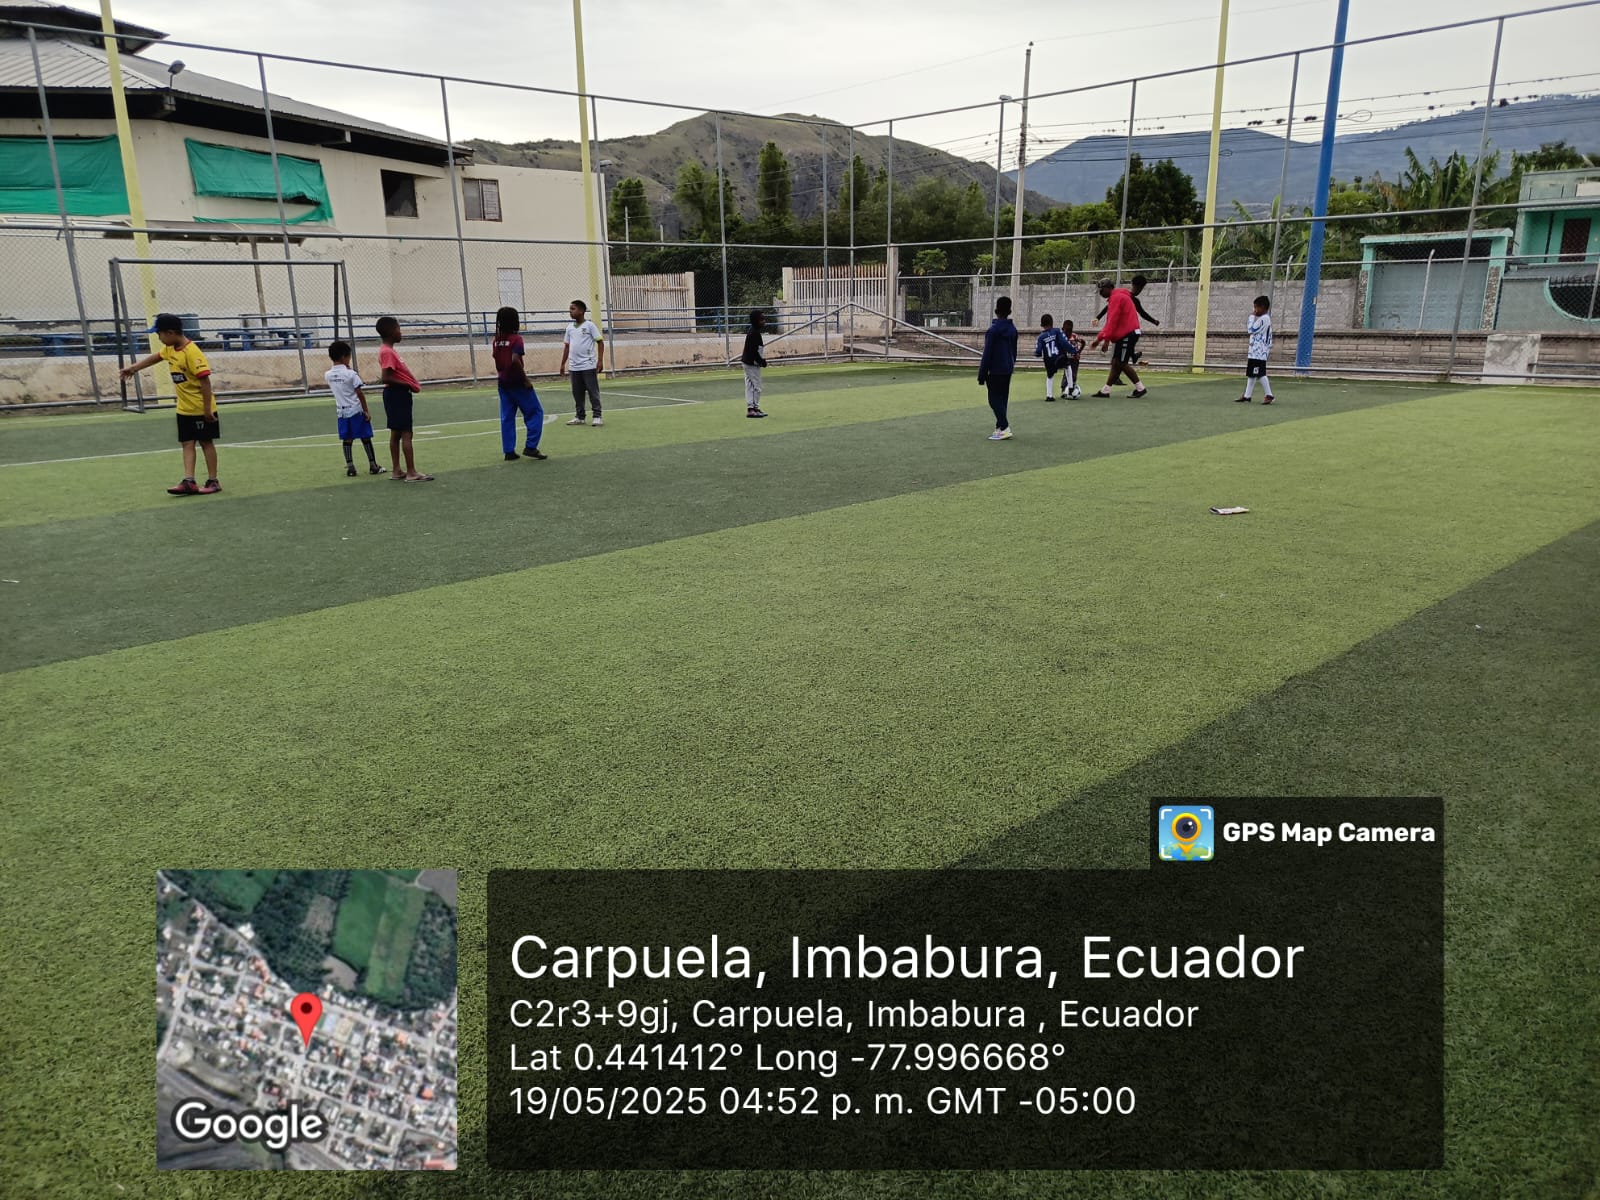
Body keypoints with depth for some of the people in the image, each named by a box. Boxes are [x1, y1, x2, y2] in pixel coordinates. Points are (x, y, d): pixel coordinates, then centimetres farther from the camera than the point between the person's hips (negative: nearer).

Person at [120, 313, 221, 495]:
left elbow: (205, 381, -24)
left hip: (201, 409, -8)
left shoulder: (192, 352, -22)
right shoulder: (170, 349, 5)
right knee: (187, 444, 2)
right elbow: (155, 357, 28)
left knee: (206, 442, 1)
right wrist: (134, 367, 35)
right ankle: (188, 482, -2)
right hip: (184, 409, 8)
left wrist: (207, 409, -24)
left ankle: (213, 482, 8)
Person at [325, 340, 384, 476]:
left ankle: (350, 466, 5)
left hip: (342, 412, 5)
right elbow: (360, 394, -12)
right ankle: (373, 466, 7)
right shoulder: (351, 373, -13)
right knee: (365, 437, 3)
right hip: (356, 410, -5)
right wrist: (366, 410, -6)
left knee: (347, 439, 8)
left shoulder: (328, 375, 2)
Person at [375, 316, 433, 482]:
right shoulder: (387, 352, -16)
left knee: (396, 433, 11)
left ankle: (396, 471, 16)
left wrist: (411, 384, 4)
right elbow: (386, 378, -24)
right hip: (397, 394, -10)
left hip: (398, 394, 10)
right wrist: (408, 385, -20)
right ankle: (411, 473, -9)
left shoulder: (389, 350, 14)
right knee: (406, 433, -9)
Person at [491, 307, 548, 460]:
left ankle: (509, 452, 10)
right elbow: (515, 360, -25)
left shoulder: (497, 340, 8)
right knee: (535, 412, 4)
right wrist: (526, 378, -17)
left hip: (503, 382, 7)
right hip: (517, 382, -7)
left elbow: (497, 362, 11)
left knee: (507, 417, 9)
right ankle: (530, 447, -2)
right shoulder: (516, 338, -13)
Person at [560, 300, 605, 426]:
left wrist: (600, 360, -12)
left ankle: (597, 417, 2)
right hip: (574, 367, 5)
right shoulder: (569, 328, 11)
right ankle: (580, 417, 17)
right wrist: (563, 364, 14)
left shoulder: (589, 325, -4)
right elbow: (567, 346, 17)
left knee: (593, 392, -3)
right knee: (577, 393, 9)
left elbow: (600, 342, -5)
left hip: (588, 366, -5)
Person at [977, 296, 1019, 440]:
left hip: (995, 370, -8)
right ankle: (1000, 428, 15)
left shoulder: (993, 330, -14)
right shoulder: (1013, 329, 9)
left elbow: (987, 354, -14)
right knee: (1002, 399, 12)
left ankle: (1005, 428, -15)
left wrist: (982, 375, -10)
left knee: (995, 399, -6)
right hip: (1008, 370, 8)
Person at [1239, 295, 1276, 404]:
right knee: (1251, 374, 12)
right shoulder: (1265, 319, 19)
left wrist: (1252, 316, -7)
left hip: (1259, 353, -11)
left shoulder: (1263, 319, -14)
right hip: (1256, 352, 11)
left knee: (1261, 374, -11)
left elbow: (1251, 330, -17)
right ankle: (1247, 396, 15)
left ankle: (1269, 395, -10)